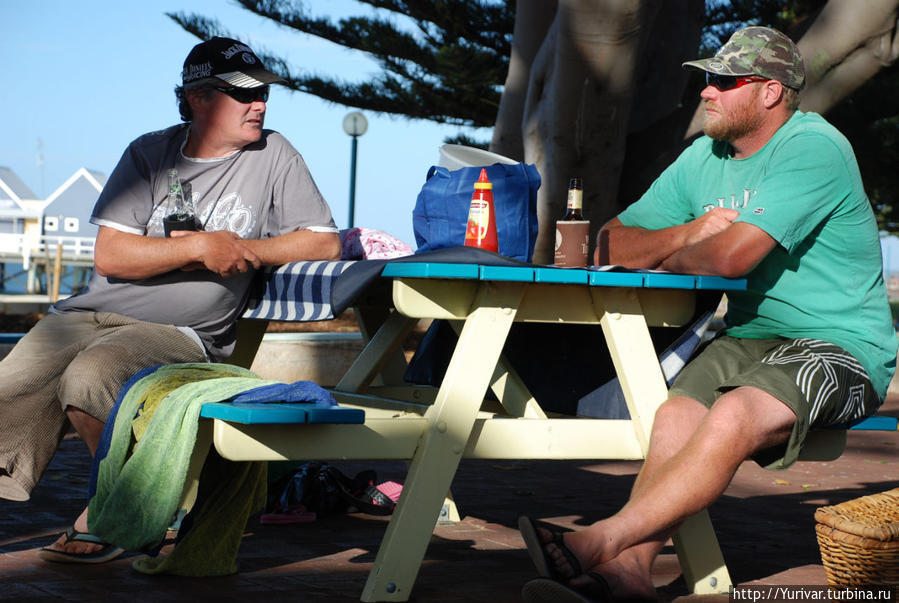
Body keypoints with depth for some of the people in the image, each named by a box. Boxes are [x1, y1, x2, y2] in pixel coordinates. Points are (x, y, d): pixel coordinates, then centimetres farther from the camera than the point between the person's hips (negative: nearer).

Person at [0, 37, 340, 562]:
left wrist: (240, 251, -9)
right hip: (91, 314, 3)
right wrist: (199, 247, -14)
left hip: (183, 334, -3)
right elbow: (109, 256, -3)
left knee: (88, 380, -32)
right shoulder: (150, 153, 7)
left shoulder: (273, 155, 5)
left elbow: (325, 242, 0)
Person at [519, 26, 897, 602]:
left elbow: (732, 256, -24)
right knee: (677, 413, -23)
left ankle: (600, 543, -40)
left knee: (733, 415, -33)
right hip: (750, 335, 7)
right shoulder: (705, 158, 11)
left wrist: (671, 258, -2)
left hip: (841, 347, -7)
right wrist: (690, 232, -7)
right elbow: (612, 245, 12)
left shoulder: (814, 148, -14)